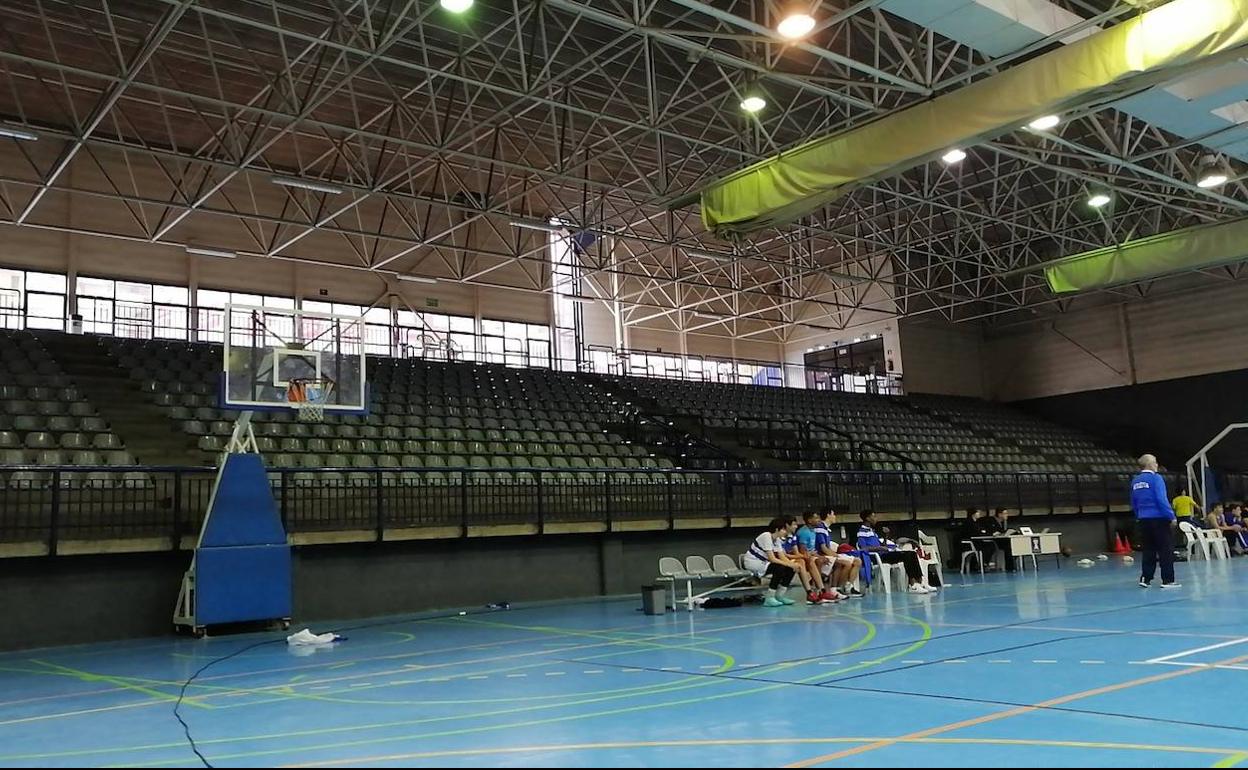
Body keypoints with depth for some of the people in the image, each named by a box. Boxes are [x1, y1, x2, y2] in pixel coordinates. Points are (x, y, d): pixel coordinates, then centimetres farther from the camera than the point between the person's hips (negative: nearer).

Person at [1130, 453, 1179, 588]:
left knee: (1149, 550, 12)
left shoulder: (1135, 481, 9)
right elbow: (1162, 500, -18)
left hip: (1143, 520, 7)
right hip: (1159, 519, -6)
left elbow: (1133, 503, 15)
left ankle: (1145, 578, 11)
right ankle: (1167, 580, 1)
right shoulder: (1155, 478, -12)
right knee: (1166, 550, 1)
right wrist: (1171, 516, -12)